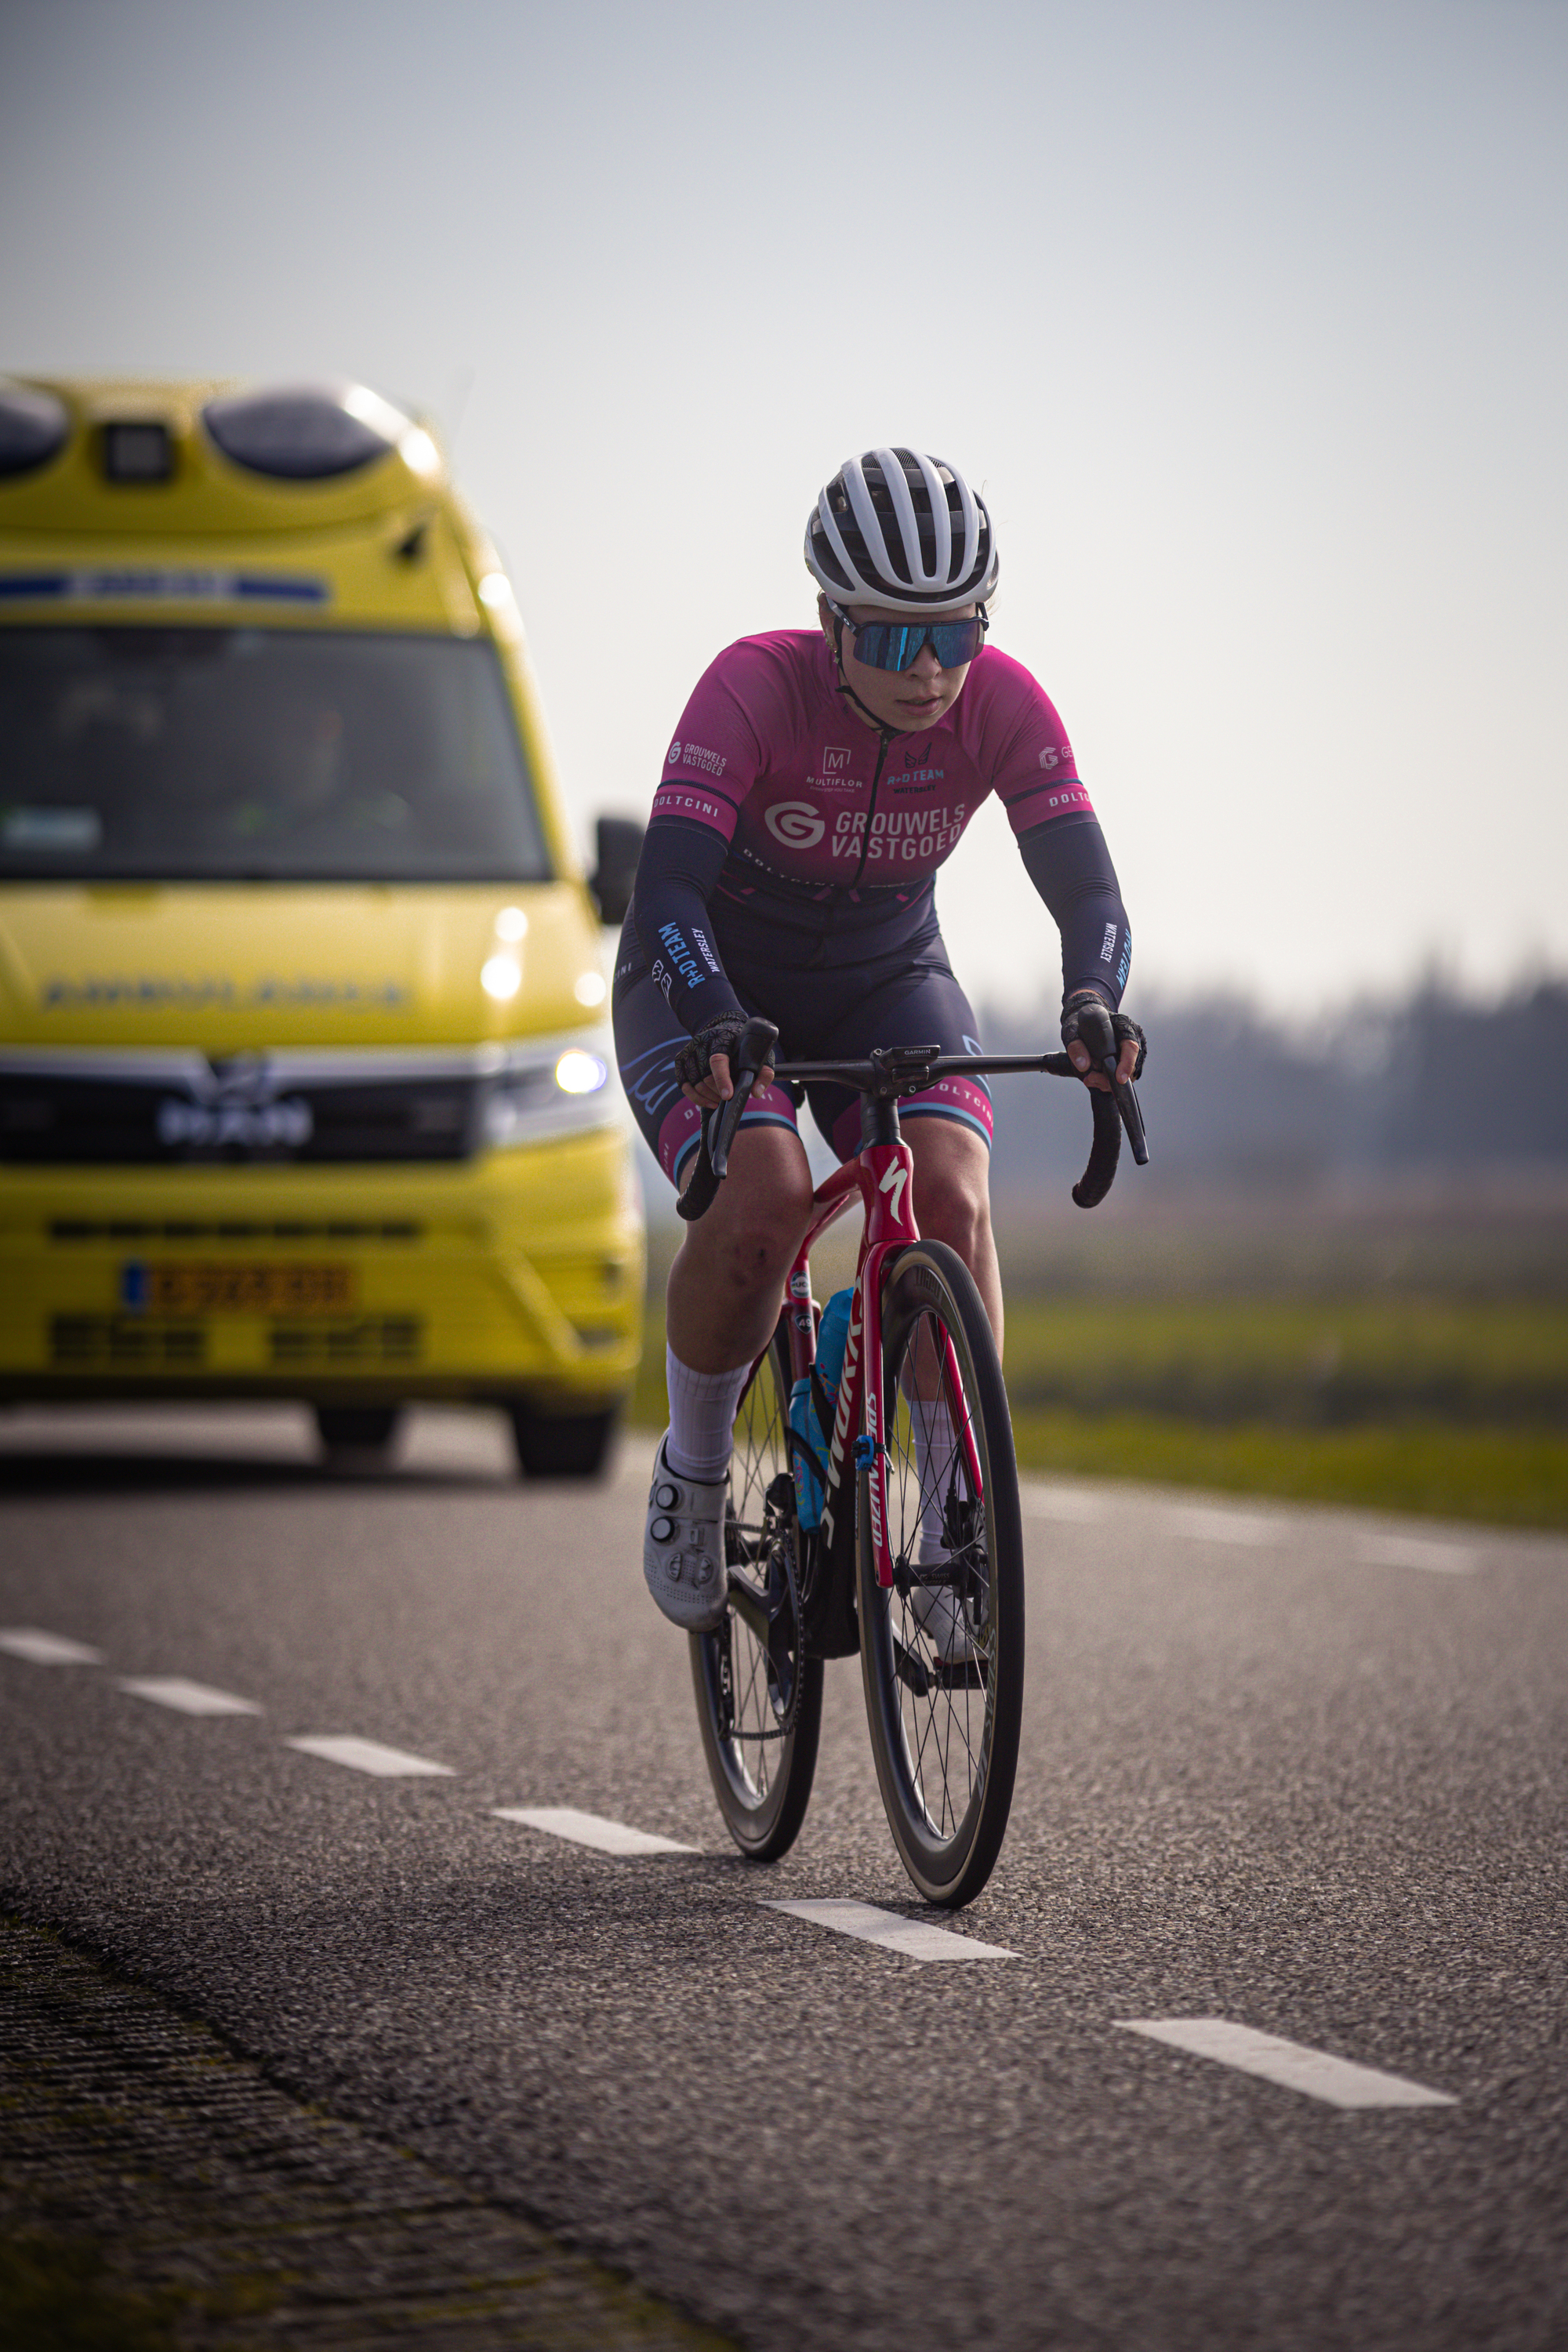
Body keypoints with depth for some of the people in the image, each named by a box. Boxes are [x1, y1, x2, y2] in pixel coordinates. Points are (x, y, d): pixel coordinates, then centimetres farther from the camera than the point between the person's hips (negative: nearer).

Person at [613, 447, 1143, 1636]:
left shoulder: (1004, 704, -21)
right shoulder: (755, 687, -29)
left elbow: (1085, 883, -26)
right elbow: (668, 887, -36)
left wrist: (1094, 1003, -48)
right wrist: (718, 1025, -55)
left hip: (886, 981, 3)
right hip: (715, 984, -3)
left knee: (952, 1195, -26)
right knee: (763, 1203, -30)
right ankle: (693, 1471, -4)